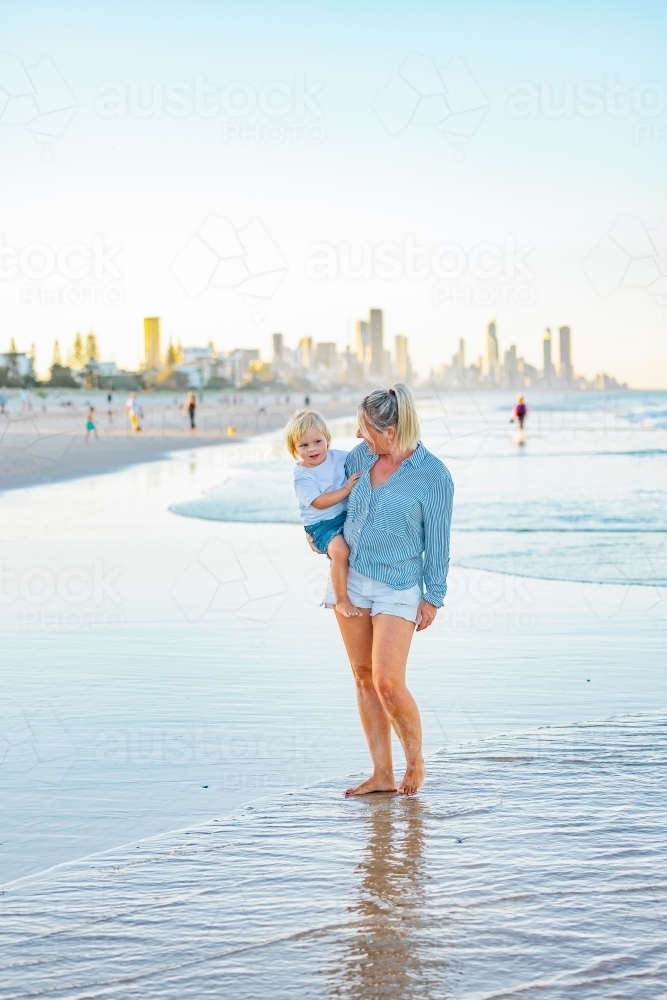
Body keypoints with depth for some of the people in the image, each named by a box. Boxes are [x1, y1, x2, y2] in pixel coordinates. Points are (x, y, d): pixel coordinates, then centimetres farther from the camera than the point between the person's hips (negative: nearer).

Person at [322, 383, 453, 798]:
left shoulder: (434, 476, -13)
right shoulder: (361, 456, 1)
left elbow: (437, 542, -8)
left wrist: (433, 597, -6)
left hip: (397, 589, -6)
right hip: (350, 577, 6)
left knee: (388, 684, -12)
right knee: (364, 678, 6)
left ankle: (416, 763, 12)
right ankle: (382, 774, 12)